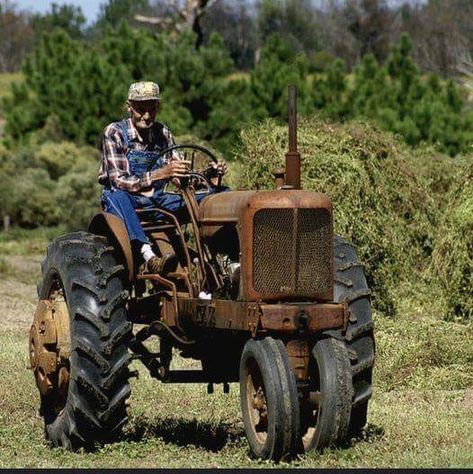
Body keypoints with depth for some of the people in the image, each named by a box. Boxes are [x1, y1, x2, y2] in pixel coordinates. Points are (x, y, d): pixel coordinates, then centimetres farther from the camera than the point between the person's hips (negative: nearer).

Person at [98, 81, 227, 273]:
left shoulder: (163, 133, 6)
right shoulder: (114, 133, -11)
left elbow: (182, 175, 7)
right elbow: (119, 181, -22)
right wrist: (161, 173, -34)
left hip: (156, 200, 5)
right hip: (127, 201, -5)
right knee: (116, 196, -43)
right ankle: (148, 254, -56)